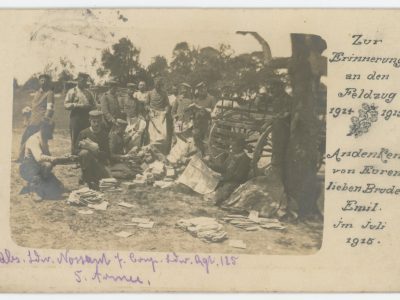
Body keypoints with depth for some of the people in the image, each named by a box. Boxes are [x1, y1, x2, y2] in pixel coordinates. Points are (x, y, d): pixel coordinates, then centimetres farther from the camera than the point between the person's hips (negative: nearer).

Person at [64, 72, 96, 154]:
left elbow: (93, 105, 21)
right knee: (75, 140, -1)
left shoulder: (88, 92, 17)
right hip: (76, 118, -4)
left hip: (87, 119, 4)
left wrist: (89, 107, -2)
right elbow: (66, 104, -7)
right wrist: (78, 105, -17)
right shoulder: (72, 91, 2)